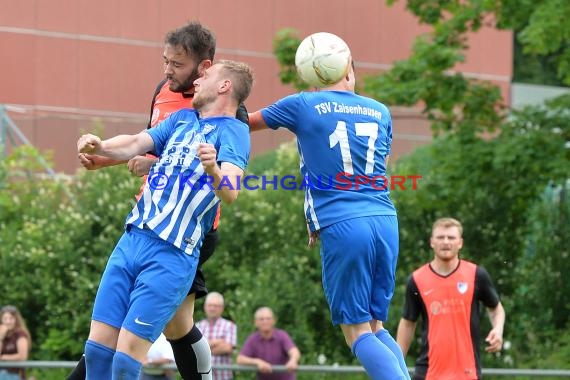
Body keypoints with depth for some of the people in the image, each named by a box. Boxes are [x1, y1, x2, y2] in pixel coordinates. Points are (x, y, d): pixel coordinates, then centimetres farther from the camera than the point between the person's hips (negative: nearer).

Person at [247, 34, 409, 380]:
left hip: (342, 227, -4)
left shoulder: (303, 105, 4)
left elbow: (246, 121, 19)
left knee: (357, 332, 0)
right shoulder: (380, 112, 15)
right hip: (386, 221, 4)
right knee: (376, 326, 14)